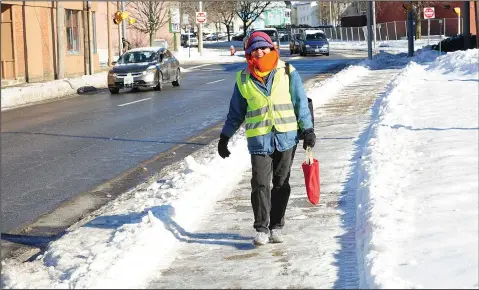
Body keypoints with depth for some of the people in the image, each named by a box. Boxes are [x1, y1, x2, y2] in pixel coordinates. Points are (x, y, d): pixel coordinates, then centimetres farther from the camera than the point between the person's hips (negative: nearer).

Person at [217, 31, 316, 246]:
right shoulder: (243, 79, 6)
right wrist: (224, 137, 15)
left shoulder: (287, 73, 4)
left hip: (286, 137, 0)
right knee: (260, 184, -8)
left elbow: (300, 102, 6)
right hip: (259, 139, 0)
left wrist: (307, 129, 0)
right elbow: (236, 112, 14)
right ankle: (261, 228, -2)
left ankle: (276, 226, 16)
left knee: (281, 183, 6)